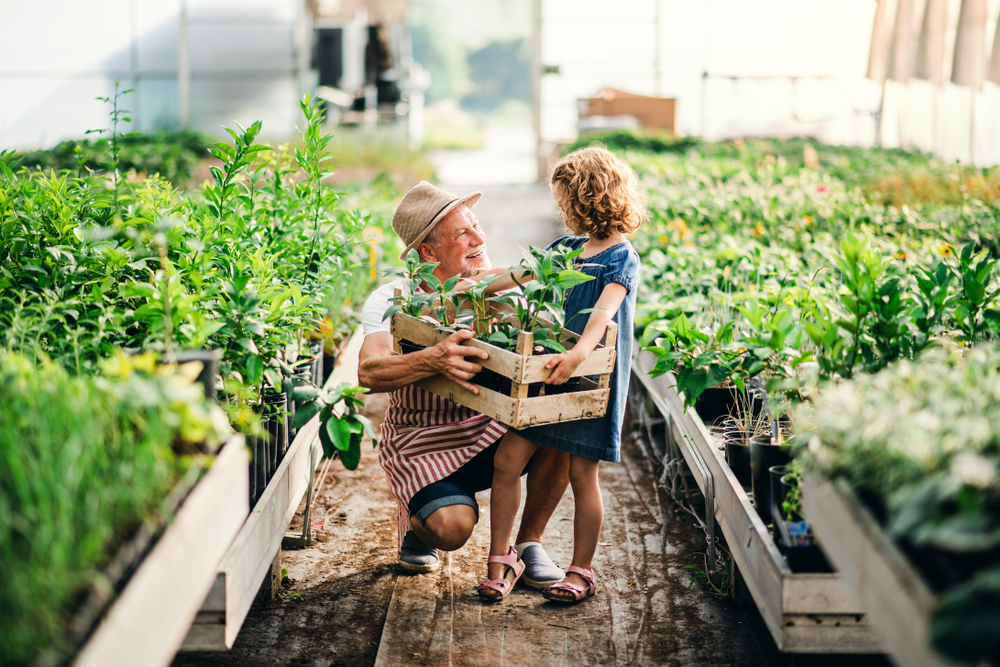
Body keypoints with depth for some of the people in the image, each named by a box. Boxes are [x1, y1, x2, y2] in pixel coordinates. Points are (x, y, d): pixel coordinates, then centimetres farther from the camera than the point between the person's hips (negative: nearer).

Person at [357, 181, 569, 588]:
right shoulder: (391, 299, -11)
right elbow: (368, 372, -27)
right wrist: (433, 360, -45)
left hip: (493, 432, 4)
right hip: (423, 443, -4)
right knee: (453, 527, -30)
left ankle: (529, 542, -2)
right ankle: (416, 519, 10)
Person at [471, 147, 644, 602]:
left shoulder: (622, 260, -11)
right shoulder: (568, 249, 12)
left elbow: (603, 312, -27)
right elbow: (520, 274, 23)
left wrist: (580, 353, -42)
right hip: (547, 373, 7)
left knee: (581, 475, 1)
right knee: (507, 460, 1)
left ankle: (581, 571, 16)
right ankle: (501, 558, 13)